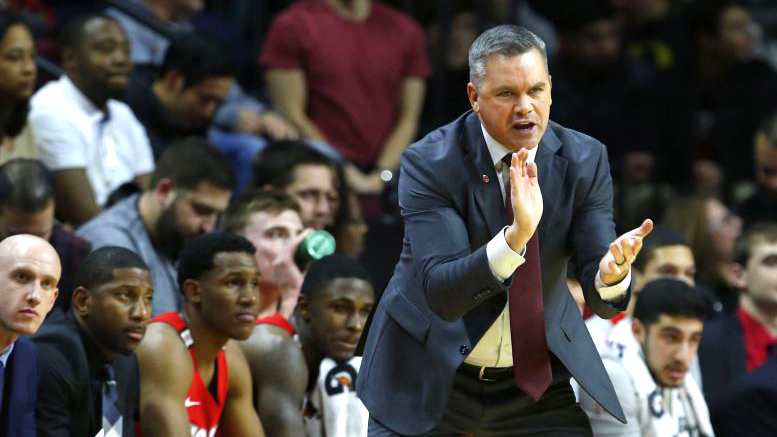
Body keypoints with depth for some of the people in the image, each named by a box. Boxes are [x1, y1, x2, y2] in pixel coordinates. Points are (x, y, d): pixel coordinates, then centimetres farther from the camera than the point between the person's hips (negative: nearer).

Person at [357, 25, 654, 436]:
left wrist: (612, 273, -36)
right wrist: (515, 237, -45)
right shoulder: (429, 164, -18)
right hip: (432, 375, -2)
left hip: (537, 373, 2)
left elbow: (601, 300, -12)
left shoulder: (584, 161, -8)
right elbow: (441, 295, -29)